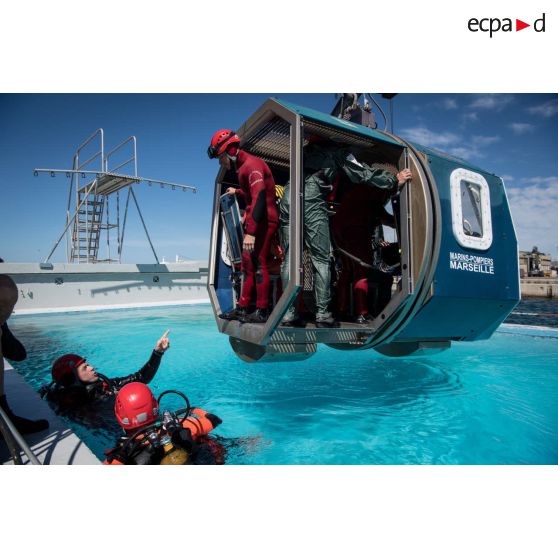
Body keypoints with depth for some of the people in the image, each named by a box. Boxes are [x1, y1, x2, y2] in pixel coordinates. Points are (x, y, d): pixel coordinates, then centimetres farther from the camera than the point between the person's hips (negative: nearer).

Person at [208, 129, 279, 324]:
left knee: (258, 264, -9)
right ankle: (242, 308, 17)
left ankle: (262, 312, -3)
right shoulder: (243, 166, 16)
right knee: (248, 265, 10)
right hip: (256, 222, 10)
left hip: (263, 222, -10)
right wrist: (238, 192, 41)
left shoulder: (252, 164, -13)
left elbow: (259, 198, -24)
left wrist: (250, 232, -30)